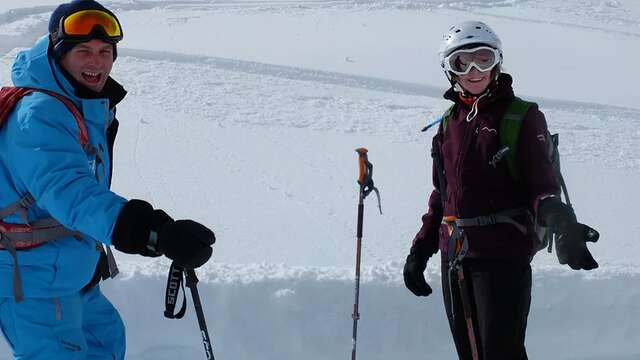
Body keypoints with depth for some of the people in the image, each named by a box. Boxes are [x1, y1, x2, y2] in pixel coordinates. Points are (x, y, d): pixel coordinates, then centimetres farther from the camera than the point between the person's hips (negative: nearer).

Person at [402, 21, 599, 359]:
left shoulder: (522, 117, -2)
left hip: (503, 254, -6)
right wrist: (420, 250, 20)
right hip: (454, 256, 6)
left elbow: (542, 184, -11)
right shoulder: (448, 124, 14)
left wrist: (560, 222, -31)